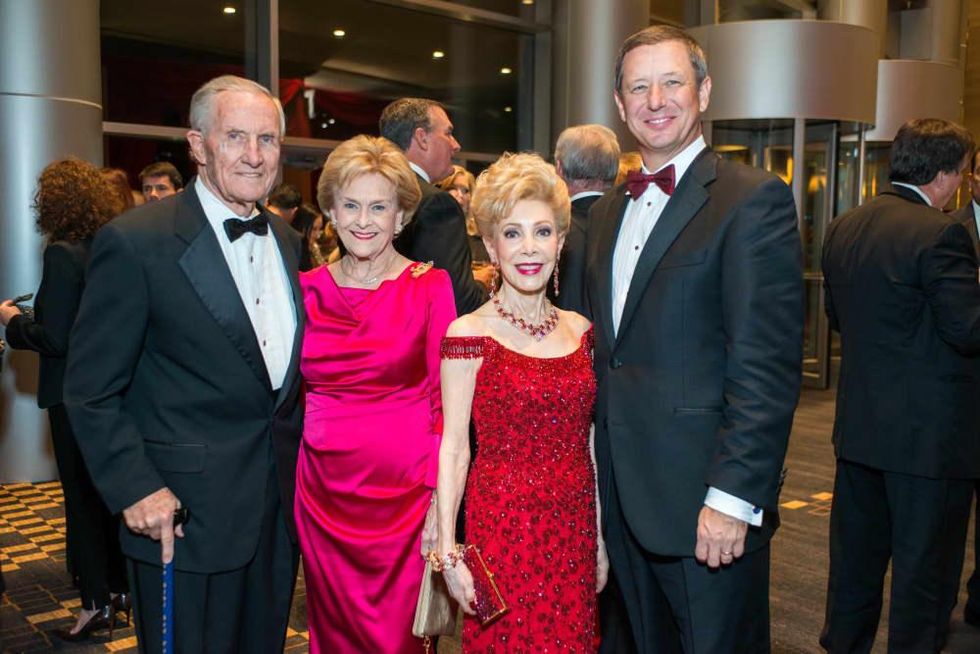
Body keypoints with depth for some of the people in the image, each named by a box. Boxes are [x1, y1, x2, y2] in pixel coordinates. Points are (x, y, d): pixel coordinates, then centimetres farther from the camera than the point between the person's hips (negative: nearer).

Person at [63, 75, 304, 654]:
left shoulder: (286, 240, 6)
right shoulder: (136, 242, -14)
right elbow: (92, 392, -11)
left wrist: (298, 465, 8)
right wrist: (136, 490, -16)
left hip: (281, 508, 6)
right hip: (184, 516, -6)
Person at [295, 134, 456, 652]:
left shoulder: (430, 287, -5)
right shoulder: (308, 290, 5)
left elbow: (444, 400, -6)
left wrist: (440, 499, -12)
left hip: (404, 488, -3)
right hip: (323, 492, 3)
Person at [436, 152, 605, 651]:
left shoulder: (580, 330, 4)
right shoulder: (469, 334, -8)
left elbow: (587, 441, 9)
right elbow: (454, 446, -8)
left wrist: (600, 539, 11)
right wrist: (448, 553, -10)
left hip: (574, 530, 4)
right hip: (503, 528, -4)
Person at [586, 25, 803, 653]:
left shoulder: (754, 198, -10)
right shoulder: (608, 210, 13)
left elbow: (768, 368, -17)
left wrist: (733, 497, -20)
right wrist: (599, 471, 10)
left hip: (706, 504, -7)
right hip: (625, 498, 7)